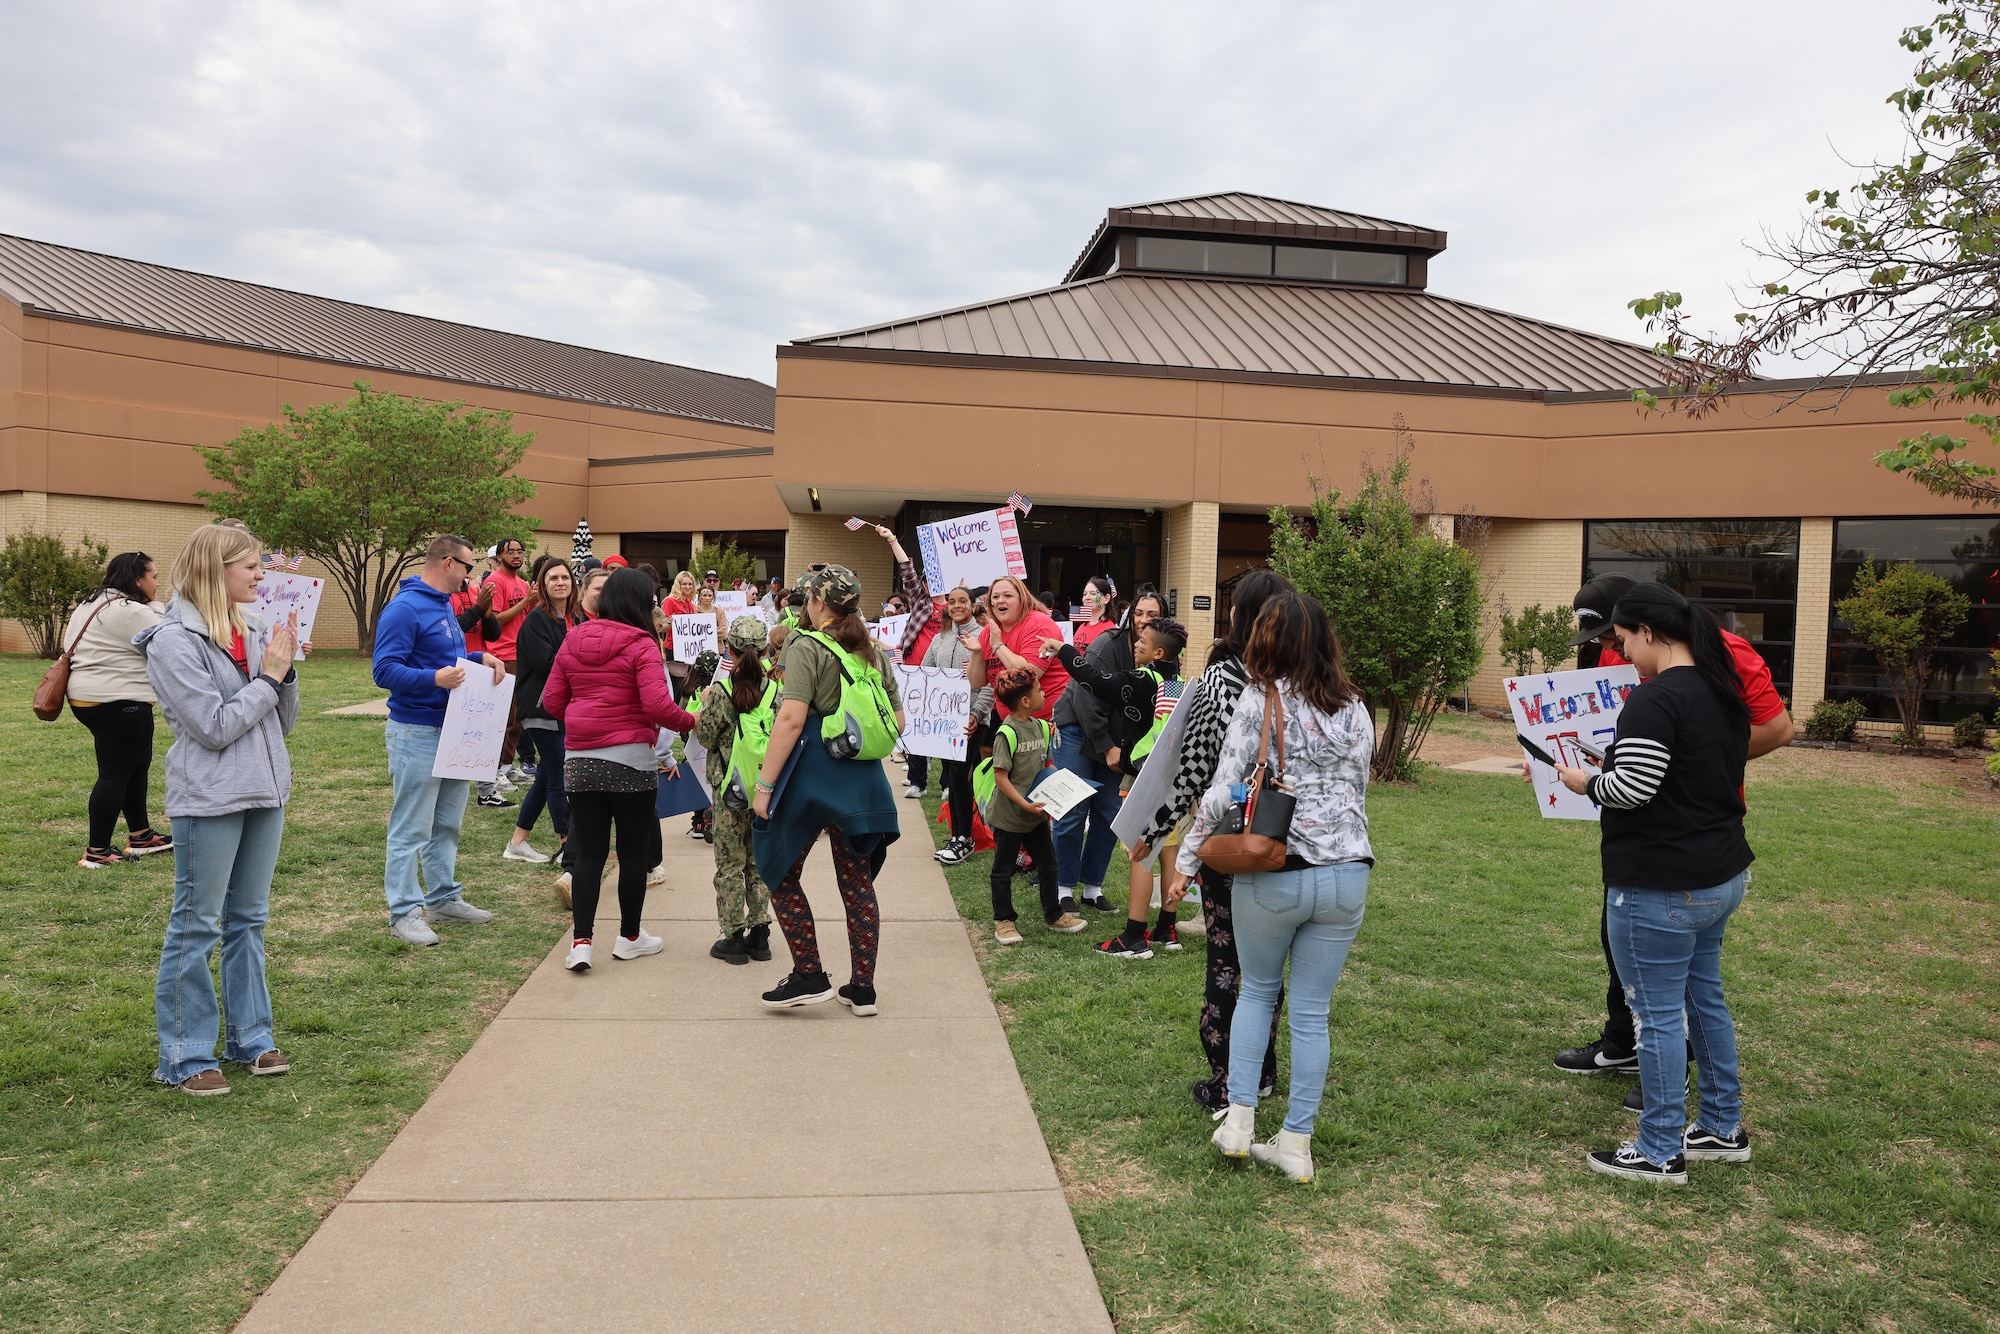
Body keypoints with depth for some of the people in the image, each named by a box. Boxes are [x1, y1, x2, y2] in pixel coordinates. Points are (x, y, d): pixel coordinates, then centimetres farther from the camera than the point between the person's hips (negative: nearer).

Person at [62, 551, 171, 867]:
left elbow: (69, 639, 22)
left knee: (137, 766, 18)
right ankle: (97, 853, 0)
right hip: (118, 703, -11)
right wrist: (157, 608, -6)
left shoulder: (93, 602, 14)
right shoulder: (131, 611, -19)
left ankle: (140, 836, 26)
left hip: (88, 697, 11)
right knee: (115, 774, -5)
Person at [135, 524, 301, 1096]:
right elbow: (215, 727, -17)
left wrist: (285, 668, -6)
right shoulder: (174, 641, -12)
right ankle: (186, 1056, 15)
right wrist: (268, 675, -11)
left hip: (264, 792, 7)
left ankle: (249, 1038, 27)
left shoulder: (253, 632, 6)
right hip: (209, 799, -7)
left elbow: (283, 722, 9)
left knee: (248, 921, 15)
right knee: (196, 926, 4)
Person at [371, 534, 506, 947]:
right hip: (417, 732, -9)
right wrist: (433, 678, -32)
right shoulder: (404, 608, -15)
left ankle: (444, 898, 28)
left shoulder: (444, 605, 14)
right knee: (411, 829, -2)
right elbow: (385, 670, -20)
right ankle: (405, 912, 5)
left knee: (447, 824, 17)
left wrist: (481, 658, 6)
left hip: (452, 730, 10)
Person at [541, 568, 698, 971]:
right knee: (634, 850, 10)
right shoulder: (641, 645, -10)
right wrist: (690, 722, -2)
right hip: (630, 757, -5)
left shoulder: (573, 640, 7)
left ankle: (580, 941, 2)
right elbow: (658, 706, -19)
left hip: (579, 758, 5)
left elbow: (552, 700, 10)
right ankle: (630, 937, 21)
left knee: (588, 852, 8)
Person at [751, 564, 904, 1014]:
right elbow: (897, 722, 12)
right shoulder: (874, 652, 10)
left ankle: (809, 976, 9)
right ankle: (862, 988, 16)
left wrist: (764, 784, -16)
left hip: (812, 773, -6)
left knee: (780, 874, 10)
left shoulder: (808, 647, -9)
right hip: (863, 778, 6)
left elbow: (792, 719, -18)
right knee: (857, 882, 11)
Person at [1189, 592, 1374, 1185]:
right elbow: (1358, 790, 12)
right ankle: (1296, 1142, 16)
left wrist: (1187, 858, -1)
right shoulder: (1355, 710, 5)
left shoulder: (1259, 701, -8)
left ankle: (1238, 1117, 17)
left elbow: (1223, 790, -10)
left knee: (1256, 990, 20)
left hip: (1273, 874, -3)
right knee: (1312, 1011, 11)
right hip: (1346, 874, 3)